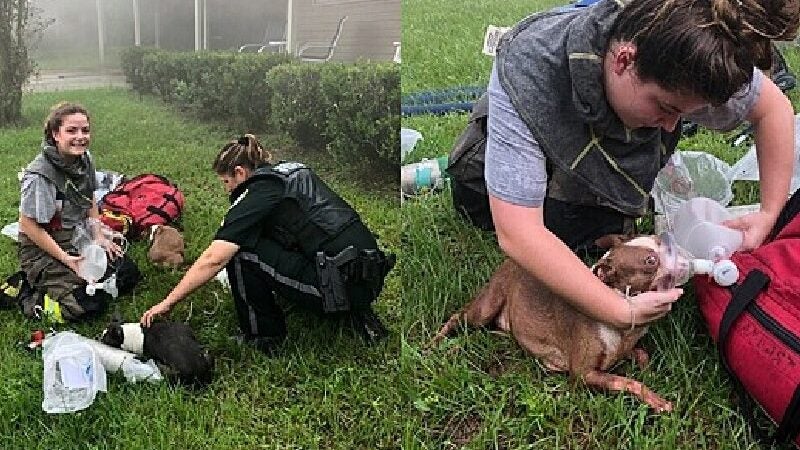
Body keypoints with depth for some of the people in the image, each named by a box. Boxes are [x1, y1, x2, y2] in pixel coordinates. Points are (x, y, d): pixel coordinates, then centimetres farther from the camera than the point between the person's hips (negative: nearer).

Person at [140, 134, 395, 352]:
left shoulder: (257, 195, -6)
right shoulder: (293, 171, 18)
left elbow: (213, 259, -12)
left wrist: (168, 303, -4)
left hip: (342, 285, -9)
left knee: (240, 251, -4)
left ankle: (264, 336, 10)